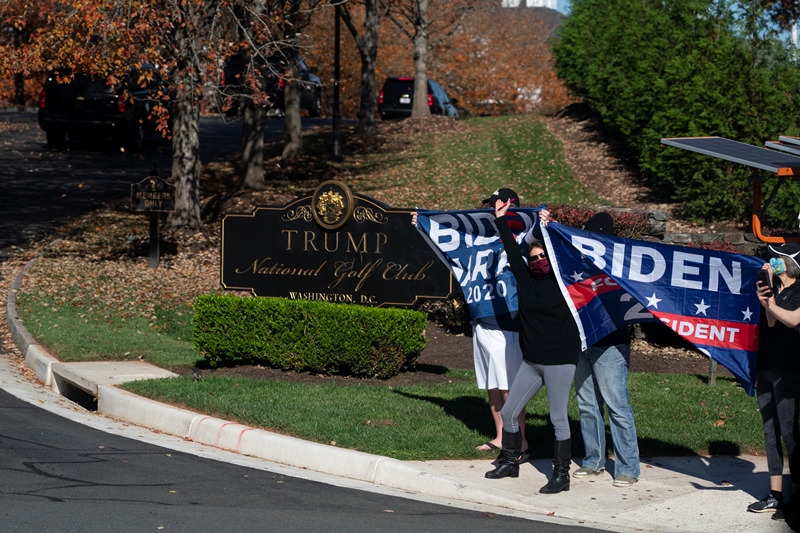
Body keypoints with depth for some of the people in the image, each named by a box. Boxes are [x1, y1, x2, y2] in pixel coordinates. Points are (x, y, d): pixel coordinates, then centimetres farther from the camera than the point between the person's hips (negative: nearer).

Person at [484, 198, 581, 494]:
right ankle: (510, 462, 28)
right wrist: (500, 219, 10)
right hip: (531, 361, 6)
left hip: (560, 361, -6)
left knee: (558, 417, -4)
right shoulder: (525, 280, 7)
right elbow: (511, 250, 10)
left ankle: (561, 475, 2)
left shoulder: (561, 282, -2)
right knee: (508, 412, 10)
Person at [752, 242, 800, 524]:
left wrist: (768, 303, -29)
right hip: (766, 369, 7)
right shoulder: (774, 291, 15)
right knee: (770, 432, 7)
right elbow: (770, 324, 13)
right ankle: (775, 495, 11)